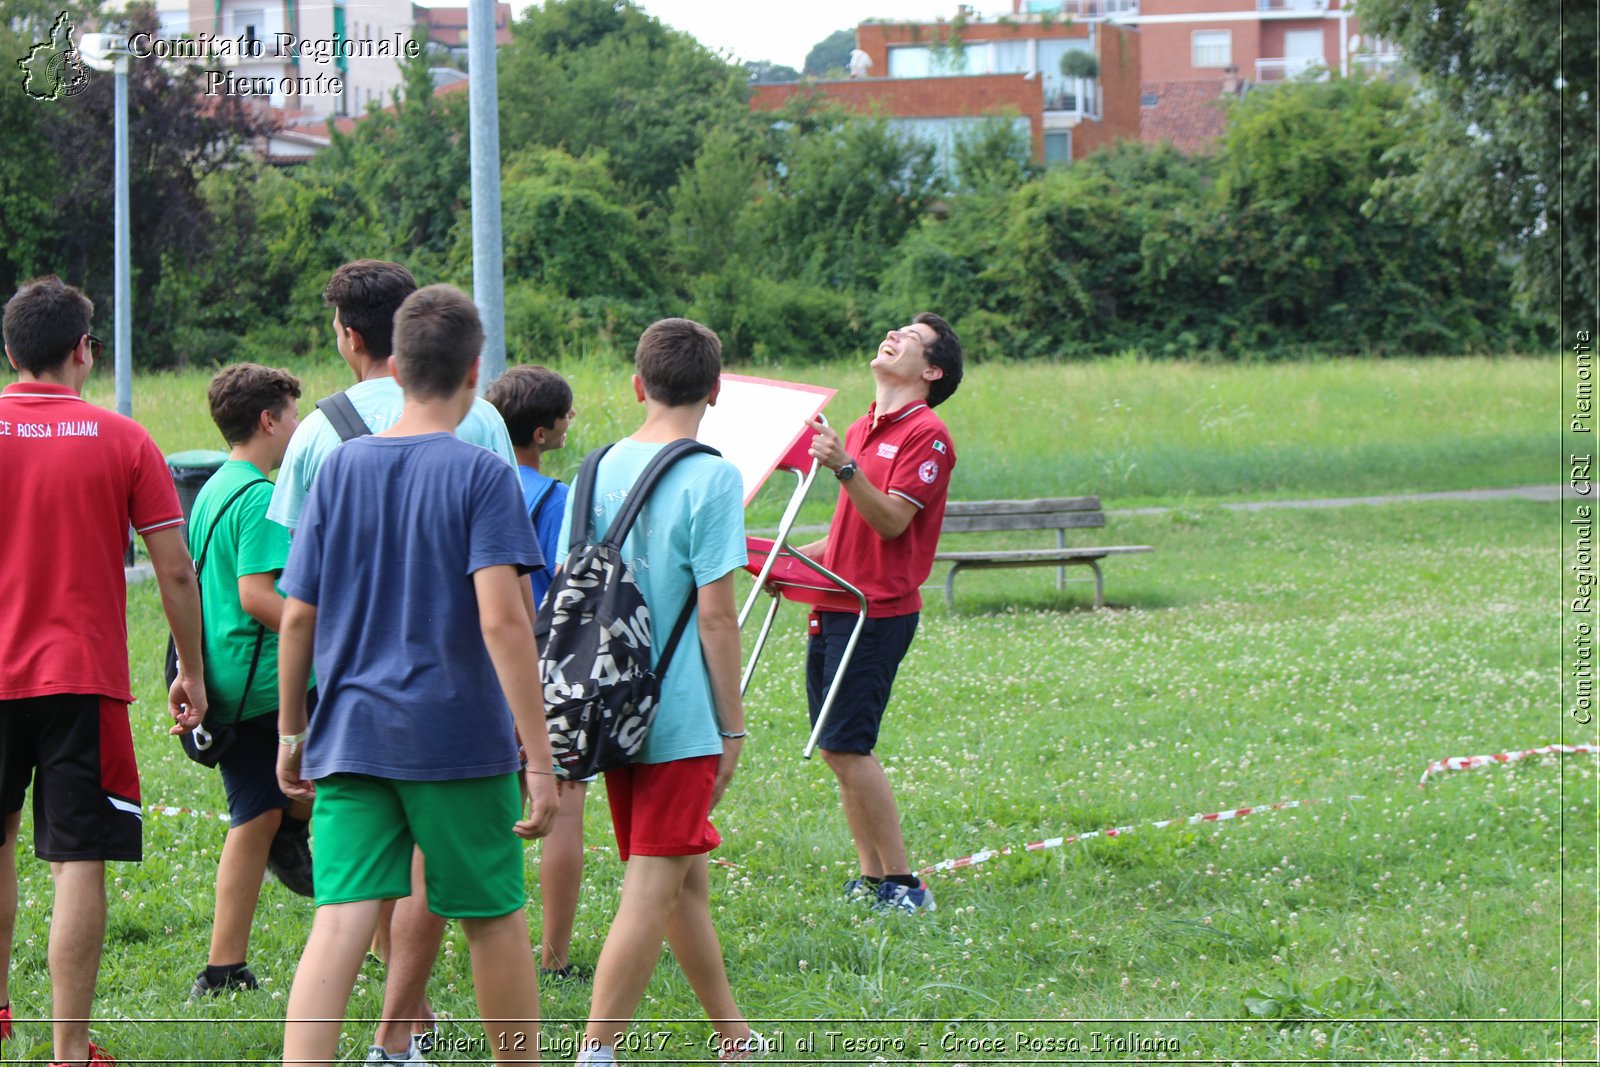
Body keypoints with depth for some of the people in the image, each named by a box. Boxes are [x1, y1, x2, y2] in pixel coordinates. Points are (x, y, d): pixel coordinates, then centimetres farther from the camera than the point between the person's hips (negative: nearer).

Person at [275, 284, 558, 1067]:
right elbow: (502, 620, -16)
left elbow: (296, 615, 6)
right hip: (462, 738, -3)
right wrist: (539, 759, -16)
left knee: (340, 926, -6)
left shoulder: (340, 468, 6)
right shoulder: (480, 475, -7)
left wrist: (291, 732, 18)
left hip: (351, 737, 3)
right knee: (494, 919, 13)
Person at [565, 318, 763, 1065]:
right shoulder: (710, 479, -11)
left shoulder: (599, 470, 7)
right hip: (681, 720, -7)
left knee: (687, 877, 19)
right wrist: (733, 727, -5)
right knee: (651, 892, -5)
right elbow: (714, 615, -13)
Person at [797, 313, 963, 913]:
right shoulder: (863, 430, 19)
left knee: (848, 746, -13)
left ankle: (902, 884, -9)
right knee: (837, 748, 7)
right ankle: (872, 879, 12)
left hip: (879, 610, -9)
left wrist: (844, 467, -29)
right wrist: (799, 557, 17)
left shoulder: (926, 435, -8)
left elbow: (891, 520, -18)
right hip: (838, 605, 9)